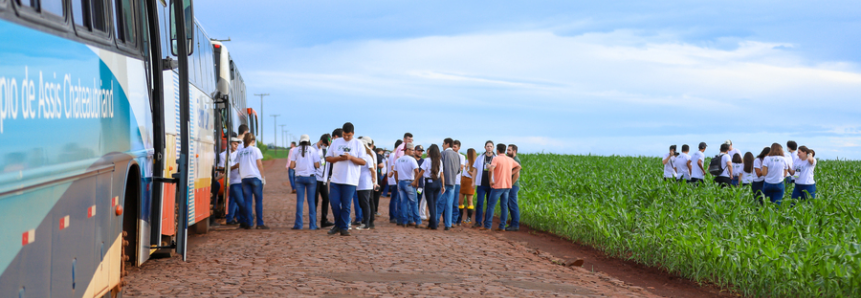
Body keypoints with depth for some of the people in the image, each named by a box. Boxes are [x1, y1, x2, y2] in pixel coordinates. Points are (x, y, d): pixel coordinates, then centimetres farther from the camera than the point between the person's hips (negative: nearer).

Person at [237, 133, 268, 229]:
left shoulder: (240, 152, 11)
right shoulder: (255, 150, -1)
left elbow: (239, 165, 9)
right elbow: (259, 164, -3)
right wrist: (263, 177, 2)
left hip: (244, 178, 4)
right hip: (255, 177, -4)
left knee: (247, 201, 6)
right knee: (258, 200, 0)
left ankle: (249, 223, 2)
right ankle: (260, 223, -5)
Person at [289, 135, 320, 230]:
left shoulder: (295, 150, 3)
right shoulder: (313, 150, 1)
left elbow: (291, 166, -1)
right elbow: (317, 165, -5)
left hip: (299, 177, 1)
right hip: (311, 177, -1)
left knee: (299, 201, 3)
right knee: (311, 201, 3)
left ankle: (298, 224, -2)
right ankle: (312, 225, 1)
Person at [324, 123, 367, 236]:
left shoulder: (358, 144, 1)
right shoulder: (336, 142, 9)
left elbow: (363, 162, -3)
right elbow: (328, 158, 9)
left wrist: (351, 157, -18)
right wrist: (338, 158, -10)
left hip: (350, 180, -3)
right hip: (335, 179, 3)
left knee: (346, 205, -1)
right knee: (334, 202, 0)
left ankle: (344, 227, 7)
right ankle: (338, 225, 18)